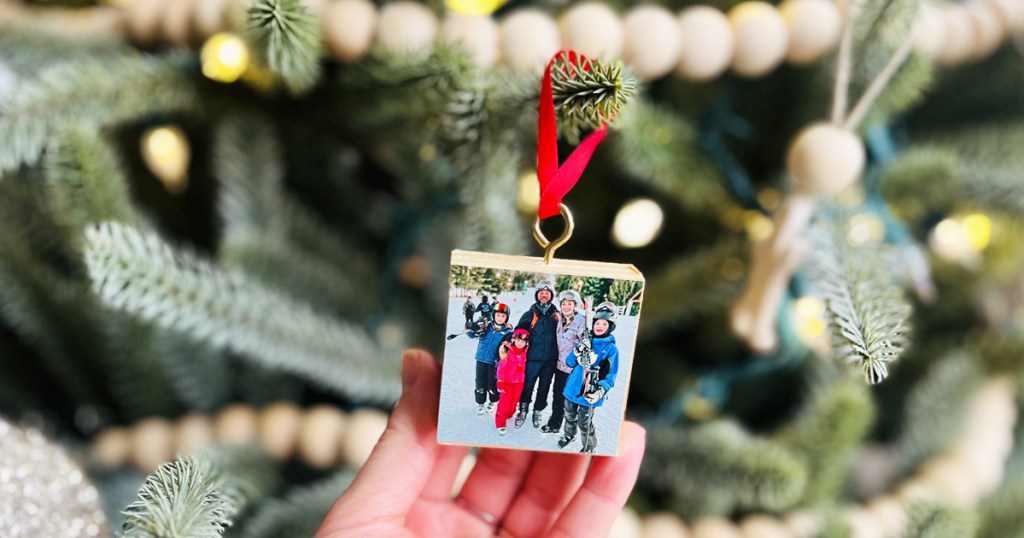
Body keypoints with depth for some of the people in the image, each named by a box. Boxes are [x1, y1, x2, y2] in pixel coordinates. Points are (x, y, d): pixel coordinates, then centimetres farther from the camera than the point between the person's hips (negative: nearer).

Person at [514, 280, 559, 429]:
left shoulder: (556, 315, 3)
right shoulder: (530, 314, -2)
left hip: (550, 359, 2)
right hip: (532, 358, -2)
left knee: (544, 387, 12)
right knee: (527, 385, 2)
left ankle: (537, 412, 29)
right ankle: (523, 410, 22)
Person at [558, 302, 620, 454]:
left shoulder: (611, 348, -11)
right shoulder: (585, 341, 3)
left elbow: (611, 374, -12)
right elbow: (569, 362, 4)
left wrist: (601, 389, -29)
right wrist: (577, 353, -18)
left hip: (589, 394, -5)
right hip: (572, 388, 5)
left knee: (584, 423, 4)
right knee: (569, 416, 24)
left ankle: (590, 447, 27)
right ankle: (569, 435, 50)